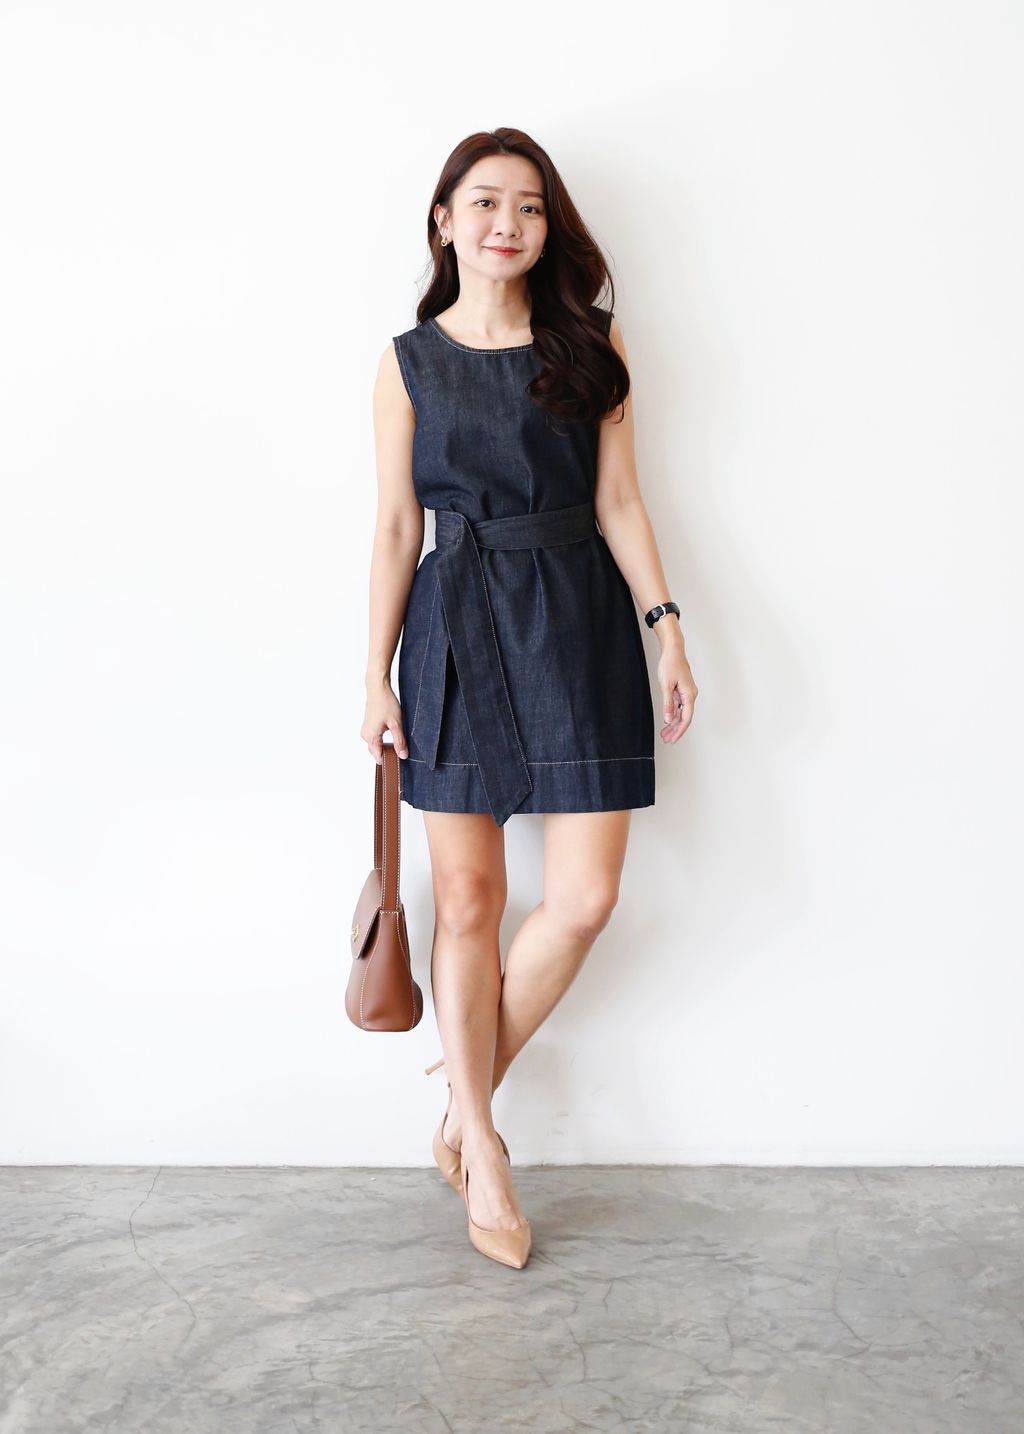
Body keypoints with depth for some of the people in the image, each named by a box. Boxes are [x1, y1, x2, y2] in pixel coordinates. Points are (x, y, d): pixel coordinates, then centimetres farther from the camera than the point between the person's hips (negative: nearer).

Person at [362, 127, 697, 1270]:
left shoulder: (591, 343, 8)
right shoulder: (408, 361, 6)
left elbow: (617, 500, 6)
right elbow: (396, 528, 5)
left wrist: (664, 626, -2)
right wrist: (377, 678, 2)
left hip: (578, 623, 1)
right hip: (456, 626, -1)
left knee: (584, 898, -5)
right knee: (468, 898, 3)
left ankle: (465, 1109, 19)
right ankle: (481, 1150, 20)